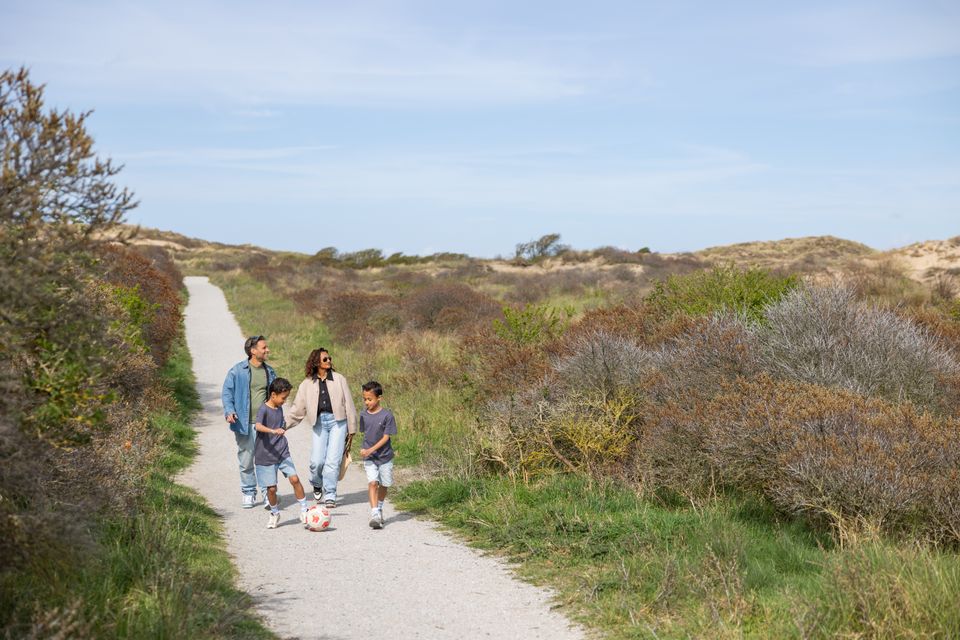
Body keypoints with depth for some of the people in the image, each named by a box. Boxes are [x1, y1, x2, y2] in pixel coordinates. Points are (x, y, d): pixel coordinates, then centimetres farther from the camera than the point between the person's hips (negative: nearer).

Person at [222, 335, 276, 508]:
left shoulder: (270, 371, 10)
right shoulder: (237, 371, -3)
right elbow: (227, 393, 0)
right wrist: (229, 411, -16)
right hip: (244, 424, -2)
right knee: (246, 461, 7)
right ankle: (249, 493, 20)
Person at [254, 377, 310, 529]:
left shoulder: (279, 408, 10)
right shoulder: (264, 409, -14)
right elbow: (258, 426, -33)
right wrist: (273, 431, -48)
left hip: (282, 453, 6)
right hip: (266, 456, -5)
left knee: (295, 479, -9)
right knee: (271, 488, -1)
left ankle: (304, 511, 1)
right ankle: (275, 514, 23)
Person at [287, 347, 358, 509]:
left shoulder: (339, 379, 3)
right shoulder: (307, 384, 7)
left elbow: (348, 404, 6)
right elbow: (298, 409, 12)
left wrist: (351, 429, 5)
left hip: (338, 421, -1)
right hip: (320, 422, 1)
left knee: (333, 460, -7)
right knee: (317, 460, -5)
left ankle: (330, 495, 4)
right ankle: (317, 484, 27)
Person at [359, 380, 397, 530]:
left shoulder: (387, 415, -13)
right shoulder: (364, 415, 0)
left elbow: (386, 437, -14)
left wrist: (371, 450, -21)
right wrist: (364, 449, 2)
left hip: (385, 456, -1)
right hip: (369, 457, 1)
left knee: (383, 485, 11)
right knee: (372, 483, -14)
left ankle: (379, 509, 36)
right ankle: (375, 515, -19)